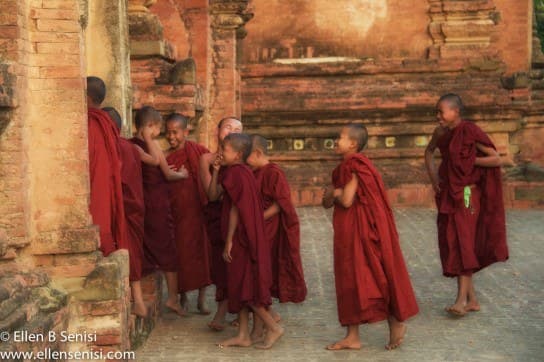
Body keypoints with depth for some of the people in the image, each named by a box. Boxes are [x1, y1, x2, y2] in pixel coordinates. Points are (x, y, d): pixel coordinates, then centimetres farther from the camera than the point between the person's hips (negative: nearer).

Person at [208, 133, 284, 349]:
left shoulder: (235, 173, -16)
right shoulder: (239, 172, 13)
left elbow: (235, 210, -19)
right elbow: (213, 195, 13)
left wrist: (228, 242, -17)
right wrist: (216, 171, 4)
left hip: (240, 239, -10)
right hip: (242, 240, 10)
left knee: (243, 286, -4)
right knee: (240, 286, 12)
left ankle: (273, 327, 2)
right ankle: (243, 335, 17)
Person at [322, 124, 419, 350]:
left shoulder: (355, 166, -16)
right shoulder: (345, 167, 13)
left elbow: (346, 200, -23)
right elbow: (328, 202, 15)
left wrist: (336, 192, -3)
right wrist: (331, 195, -6)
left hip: (362, 231, -10)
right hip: (348, 232, 10)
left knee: (374, 278, 0)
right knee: (350, 281, 10)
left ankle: (396, 323, 15)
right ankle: (352, 337, 14)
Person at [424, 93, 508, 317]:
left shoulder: (471, 132, -14)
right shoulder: (441, 133, 5)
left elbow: (496, 159, -13)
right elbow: (429, 151, 25)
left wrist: (470, 160, -15)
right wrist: (432, 175, 11)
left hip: (466, 195, -7)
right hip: (448, 195, 7)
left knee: (462, 242, -14)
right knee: (450, 245, 7)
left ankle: (462, 299, -16)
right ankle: (472, 300, 16)